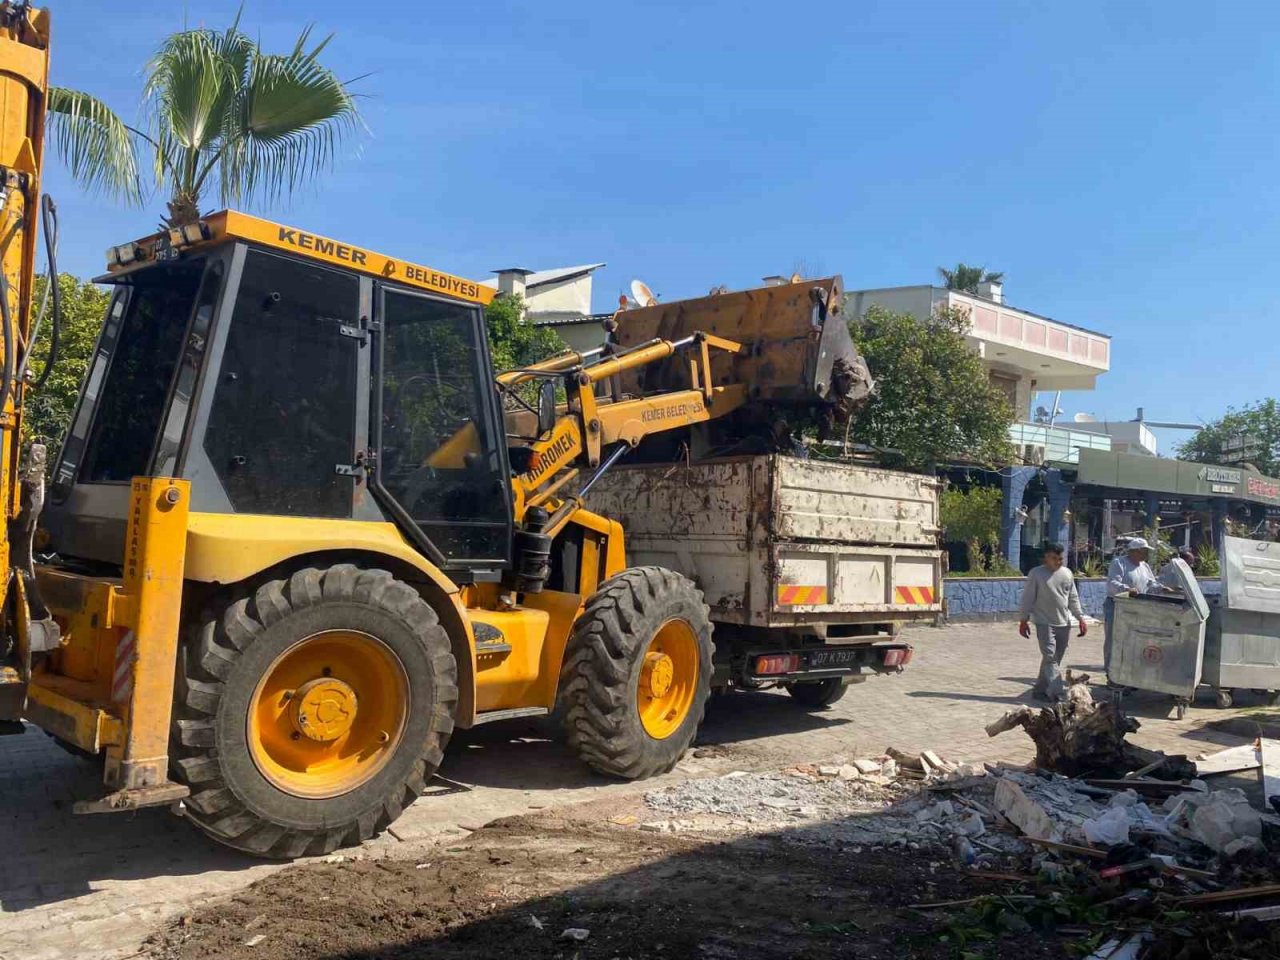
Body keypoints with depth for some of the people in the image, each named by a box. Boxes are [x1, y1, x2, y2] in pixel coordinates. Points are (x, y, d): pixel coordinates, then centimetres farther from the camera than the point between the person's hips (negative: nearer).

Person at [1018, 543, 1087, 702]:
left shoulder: (1067, 574, 11)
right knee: (1050, 657, -13)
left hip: (1064, 623, 5)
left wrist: (1081, 618, 10)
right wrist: (1024, 620, -5)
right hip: (1044, 623, -5)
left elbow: (1073, 598, 16)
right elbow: (1028, 598, -2)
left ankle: (1040, 689, 17)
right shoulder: (1036, 574, -4)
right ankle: (1056, 692, -17)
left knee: (1055, 658, 8)